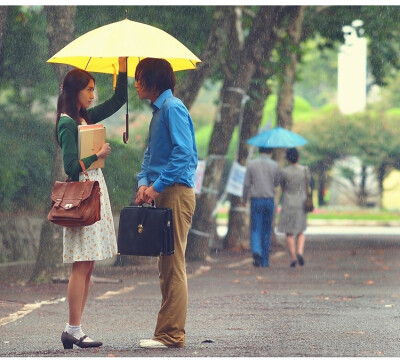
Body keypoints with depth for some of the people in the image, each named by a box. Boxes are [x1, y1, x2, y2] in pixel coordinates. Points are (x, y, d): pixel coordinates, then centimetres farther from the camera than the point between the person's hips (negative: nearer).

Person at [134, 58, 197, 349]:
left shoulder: (173, 108, -12)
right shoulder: (158, 111, 19)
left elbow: (184, 152, -20)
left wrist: (157, 186, -19)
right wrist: (144, 182, 4)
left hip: (176, 193, -10)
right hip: (163, 194, 10)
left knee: (173, 266, -9)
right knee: (167, 266, 11)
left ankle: (171, 335, -8)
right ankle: (169, 331, 15)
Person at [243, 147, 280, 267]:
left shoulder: (251, 164, -2)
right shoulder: (274, 165, -2)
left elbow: (246, 184, -1)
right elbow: (276, 184, 10)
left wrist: (244, 199, 12)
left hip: (256, 200, -1)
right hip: (269, 200, 1)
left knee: (255, 229, 1)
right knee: (266, 231, 9)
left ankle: (256, 251, -27)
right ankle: (265, 261, 11)